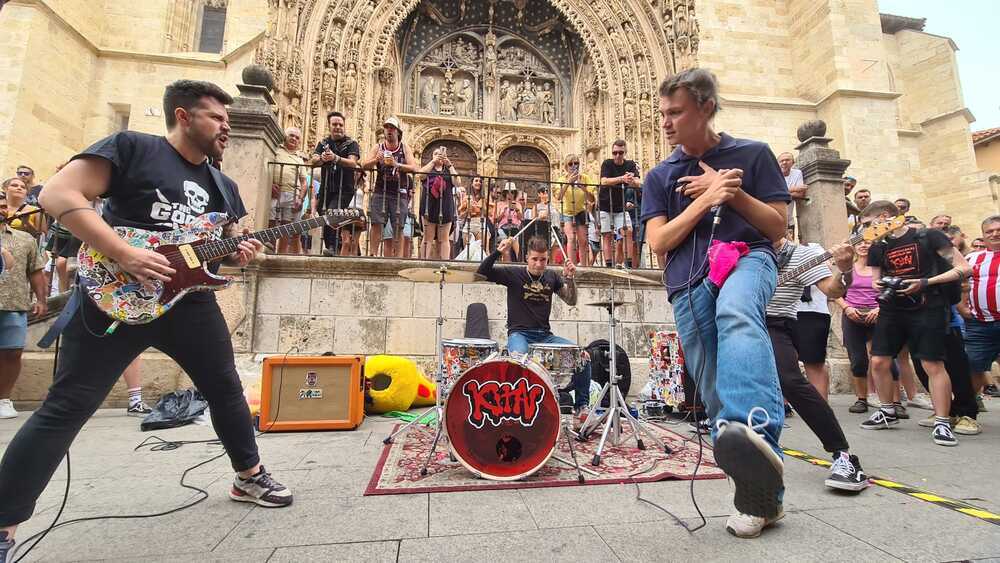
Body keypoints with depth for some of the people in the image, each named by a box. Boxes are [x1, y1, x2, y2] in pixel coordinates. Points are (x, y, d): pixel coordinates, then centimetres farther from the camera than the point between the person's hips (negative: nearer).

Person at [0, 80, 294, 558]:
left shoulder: (223, 186, 14)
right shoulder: (131, 147, -4)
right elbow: (58, 194, -13)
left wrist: (239, 254, -4)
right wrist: (126, 255, -22)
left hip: (189, 301, 6)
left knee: (226, 390, 10)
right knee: (65, 408, 0)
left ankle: (250, 477, 27)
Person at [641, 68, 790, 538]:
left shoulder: (752, 154, 12)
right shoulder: (659, 177, 18)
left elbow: (777, 227, 8)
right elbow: (658, 243, 4)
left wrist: (731, 193, -6)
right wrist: (706, 198, -7)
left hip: (746, 257, -2)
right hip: (688, 282, 3)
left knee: (736, 315, -40)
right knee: (715, 396, 1)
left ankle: (757, 431, -56)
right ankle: (761, 494, 15)